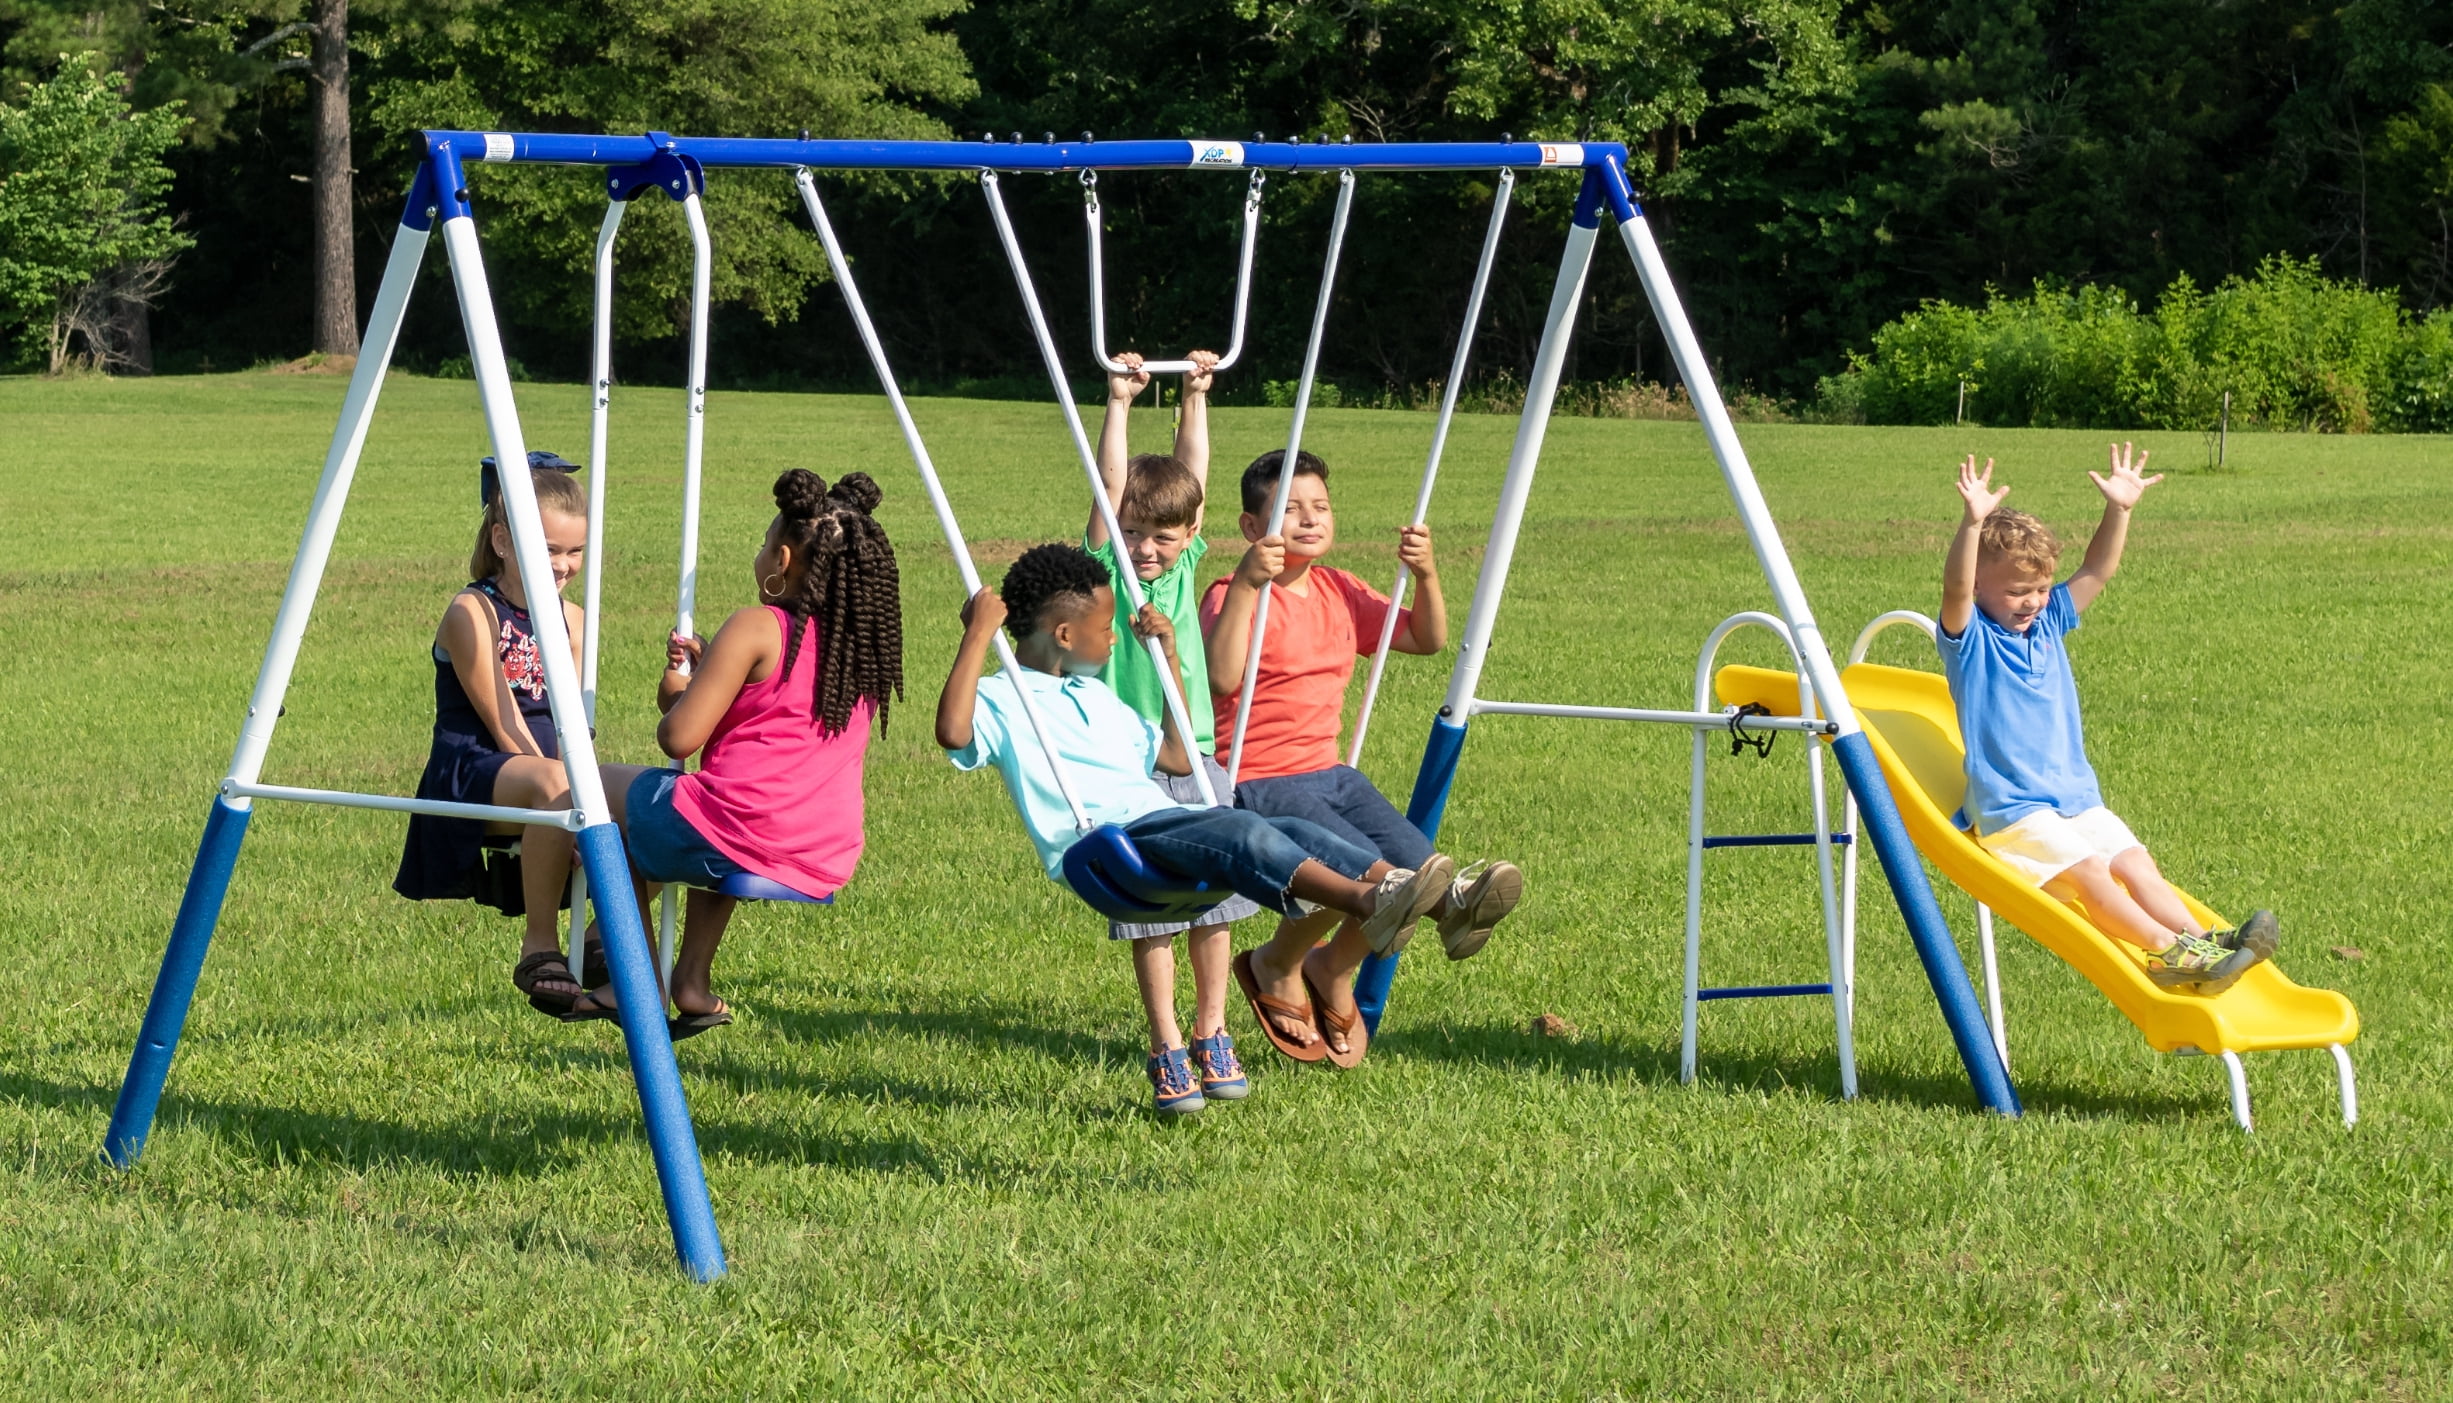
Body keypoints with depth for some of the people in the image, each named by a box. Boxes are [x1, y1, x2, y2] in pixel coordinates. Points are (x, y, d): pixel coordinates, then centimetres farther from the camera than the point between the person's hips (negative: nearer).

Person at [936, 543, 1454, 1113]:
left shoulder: (1094, 696, 32)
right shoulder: (1002, 700, 6)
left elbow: (1178, 759, 36)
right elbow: (953, 731, -17)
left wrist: (1169, 659, 33)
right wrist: (978, 633, -15)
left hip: (1168, 821, 8)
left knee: (1296, 833, -15)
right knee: (1241, 830, -33)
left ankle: (1445, 901, -32)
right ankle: (1368, 902, -53)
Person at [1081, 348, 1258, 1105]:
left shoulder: (1183, 569, 7)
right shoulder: (1105, 574, -3)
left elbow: (1191, 475, 5)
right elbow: (1110, 488, -12)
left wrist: (1195, 398, 5)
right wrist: (1119, 406, -16)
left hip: (1198, 764, 4)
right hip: (1131, 771, -4)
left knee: (1211, 905, 8)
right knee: (1151, 917, -1)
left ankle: (1211, 1032, 22)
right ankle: (1166, 1045, 8)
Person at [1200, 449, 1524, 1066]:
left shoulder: (1340, 592, 12)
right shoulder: (1235, 597, -11)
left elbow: (1426, 640, 18)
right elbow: (1223, 677, -30)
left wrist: (1425, 575, 0)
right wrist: (1246, 584, -35)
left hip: (1329, 772, 7)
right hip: (1260, 782, -7)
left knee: (1417, 864, -14)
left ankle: (1334, 968, 14)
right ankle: (1276, 965, 5)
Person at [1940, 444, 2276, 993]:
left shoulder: (2048, 623, 14)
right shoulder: (1969, 637, -6)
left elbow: (2096, 572, 12)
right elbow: (1955, 588, -25)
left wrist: (2118, 510, -2)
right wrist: (1973, 523, -40)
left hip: (2078, 799, 7)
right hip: (2012, 812, -7)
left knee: (2134, 862, -13)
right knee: (2088, 871, -26)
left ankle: (2201, 942, -28)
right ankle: (2166, 951, -40)